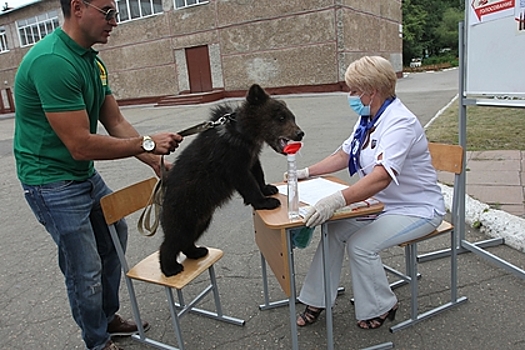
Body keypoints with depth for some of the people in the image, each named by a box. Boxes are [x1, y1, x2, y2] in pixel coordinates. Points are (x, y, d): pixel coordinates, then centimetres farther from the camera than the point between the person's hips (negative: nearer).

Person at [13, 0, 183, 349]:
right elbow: (80, 145, -28)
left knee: (114, 237, 22)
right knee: (86, 271, 1)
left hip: (86, 175, 10)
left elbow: (116, 123, 3)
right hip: (53, 182, -10)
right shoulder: (52, 61, -26)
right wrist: (147, 143, -20)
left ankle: (109, 317, 42)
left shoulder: (92, 61, 4)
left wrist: (158, 162, -4)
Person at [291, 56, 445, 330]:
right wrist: (306, 173, 5)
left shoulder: (399, 123, -26)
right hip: (382, 203, 8)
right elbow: (344, 155, 13)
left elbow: (381, 177, -39)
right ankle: (317, 300, 5)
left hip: (417, 209, -8)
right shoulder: (368, 119, 3)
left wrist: (336, 200, -51)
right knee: (334, 230, -8)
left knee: (360, 245, -22)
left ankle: (380, 308, 5)